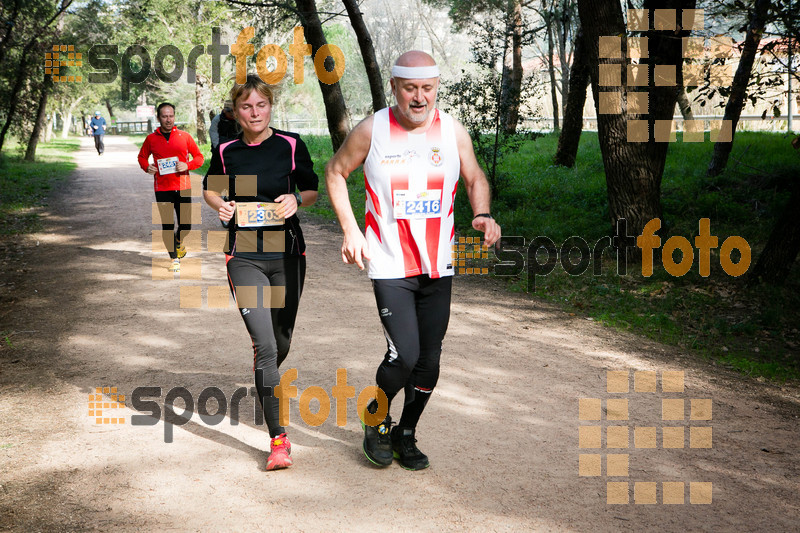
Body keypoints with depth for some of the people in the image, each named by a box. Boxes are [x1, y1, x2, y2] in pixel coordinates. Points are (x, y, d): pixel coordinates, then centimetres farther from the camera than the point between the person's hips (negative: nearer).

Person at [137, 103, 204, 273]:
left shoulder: (184, 137, 2)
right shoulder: (151, 139, 5)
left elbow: (199, 157, 7)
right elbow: (142, 156, 19)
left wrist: (187, 165, -12)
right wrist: (146, 167, -2)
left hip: (183, 187, 0)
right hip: (162, 189, 0)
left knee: (185, 225, 0)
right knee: (167, 225, 0)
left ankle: (179, 241, 34)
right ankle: (175, 259, 12)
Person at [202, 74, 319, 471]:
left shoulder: (291, 145, -1)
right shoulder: (226, 152, 2)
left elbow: (313, 189, 9)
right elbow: (209, 188, 18)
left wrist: (296, 200, -13)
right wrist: (221, 206, -4)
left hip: (287, 253, 1)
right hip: (244, 256, -1)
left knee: (281, 344, 14)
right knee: (265, 345, -14)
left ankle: (265, 384, 52)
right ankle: (278, 438, -9)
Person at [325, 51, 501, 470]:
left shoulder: (453, 131, 0)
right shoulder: (372, 130, -6)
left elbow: (475, 178, 15)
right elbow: (335, 172, 7)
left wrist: (483, 215, -7)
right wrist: (350, 230, -3)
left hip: (438, 266, 4)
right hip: (389, 265, -3)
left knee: (429, 359, 7)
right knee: (404, 356, -13)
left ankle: (406, 434, 29)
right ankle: (376, 418, 18)